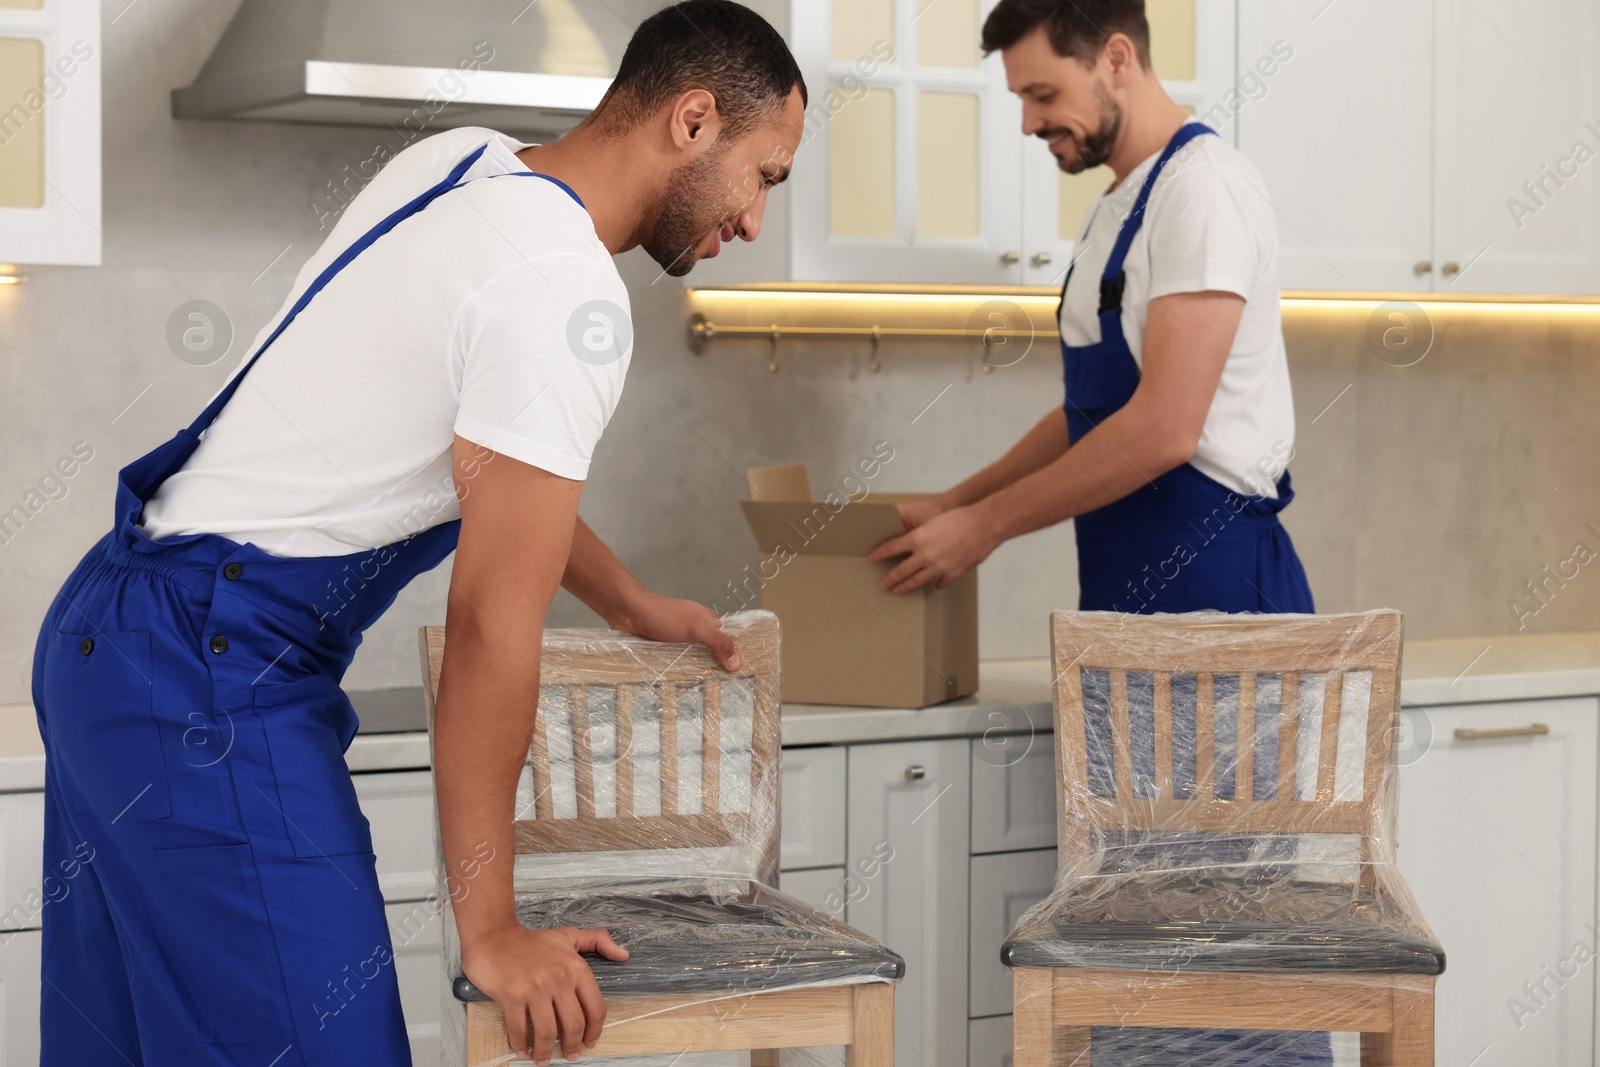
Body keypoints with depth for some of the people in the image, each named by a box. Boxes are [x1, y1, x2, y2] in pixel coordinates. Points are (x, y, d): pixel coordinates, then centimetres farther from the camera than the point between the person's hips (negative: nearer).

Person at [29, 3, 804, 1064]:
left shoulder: (458, 163, 10)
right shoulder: (569, 294, -18)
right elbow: (492, 626, -20)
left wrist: (632, 604, 34)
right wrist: (491, 932, -14)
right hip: (213, 682, -10)